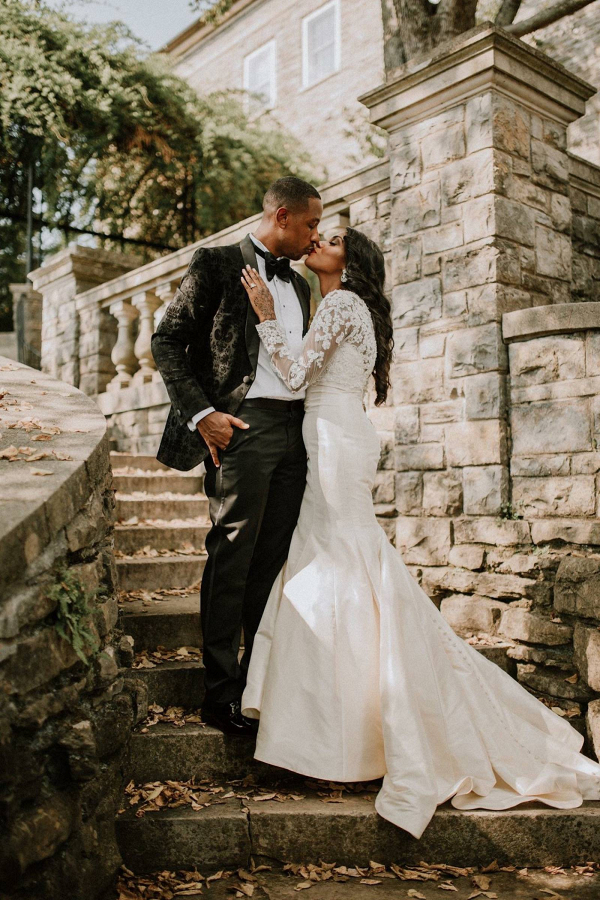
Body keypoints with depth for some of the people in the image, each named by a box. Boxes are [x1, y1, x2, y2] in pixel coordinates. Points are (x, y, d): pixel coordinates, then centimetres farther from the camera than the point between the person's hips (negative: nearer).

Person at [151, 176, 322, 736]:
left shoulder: (299, 285, 22)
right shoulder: (218, 265, 1)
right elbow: (167, 340, -3)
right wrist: (200, 413, -13)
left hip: (294, 428, 7)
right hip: (242, 426, -6)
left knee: (276, 560, 8)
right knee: (232, 559, -4)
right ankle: (219, 695, 7)